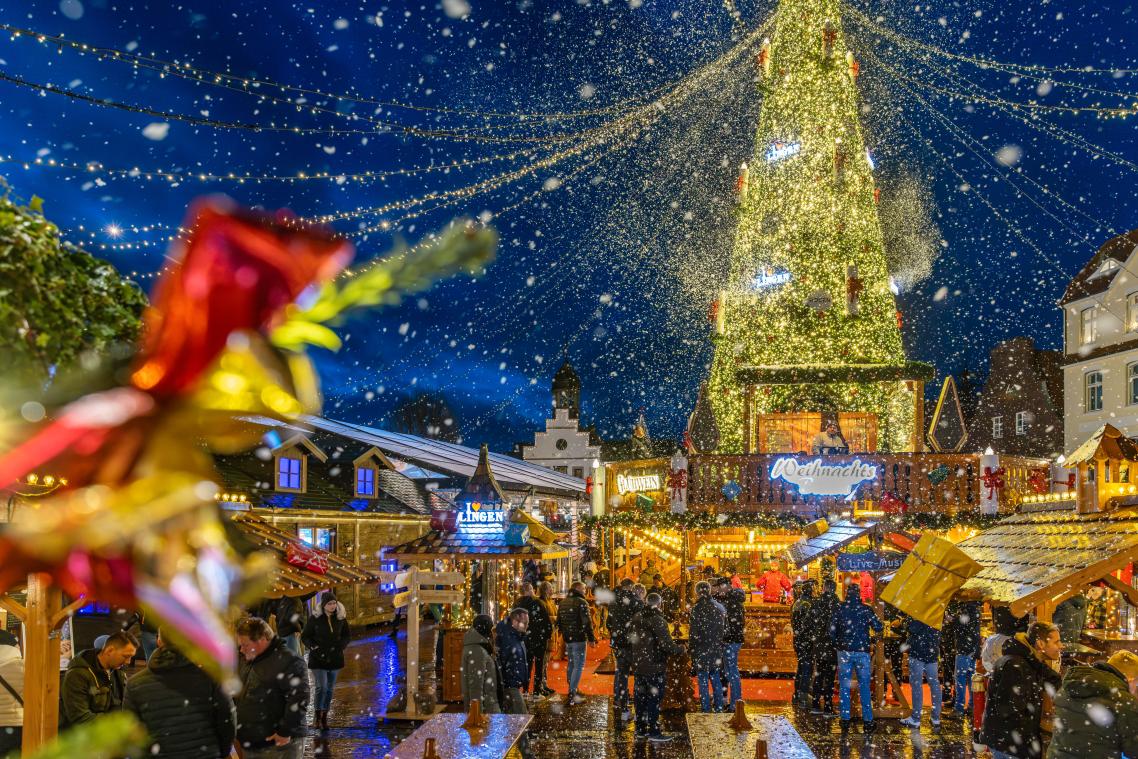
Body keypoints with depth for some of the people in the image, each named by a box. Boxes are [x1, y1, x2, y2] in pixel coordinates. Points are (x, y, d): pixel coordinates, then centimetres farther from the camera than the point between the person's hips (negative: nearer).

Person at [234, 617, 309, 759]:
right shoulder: (246, 660, 11)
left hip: (277, 744, -8)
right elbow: (237, 694, 23)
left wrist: (285, 732, -20)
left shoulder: (287, 662, -16)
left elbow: (299, 699, -21)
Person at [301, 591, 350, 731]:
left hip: (335, 658, 3)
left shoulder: (341, 618, -1)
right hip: (318, 659, -3)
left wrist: (341, 645, -9)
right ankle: (318, 718, -1)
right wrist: (314, 647, -16)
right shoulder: (314, 619, -8)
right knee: (321, 687, -13)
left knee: (330, 688, 9)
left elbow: (347, 635, 10)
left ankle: (324, 718, 20)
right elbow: (304, 637, -1)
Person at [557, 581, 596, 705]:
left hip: (567, 639, 8)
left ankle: (572, 690, 28)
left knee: (571, 664, 20)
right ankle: (572, 695, -11)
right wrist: (591, 638, -10)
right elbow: (587, 622, -17)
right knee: (579, 666, -5)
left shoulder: (563, 602, 12)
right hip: (579, 639, -8)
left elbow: (559, 621, 19)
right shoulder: (581, 602, -13)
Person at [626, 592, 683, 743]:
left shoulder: (636, 618, 7)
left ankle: (640, 730, 22)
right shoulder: (657, 620, -18)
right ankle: (654, 732, 1)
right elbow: (666, 644, -22)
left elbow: (630, 640, 15)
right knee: (655, 697, -1)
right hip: (654, 666, -8)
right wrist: (680, 649, -6)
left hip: (638, 665, 8)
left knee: (641, 697, 15)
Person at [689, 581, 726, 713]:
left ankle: (706, 710, 5)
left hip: (702, 650, -6)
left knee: (703, 681, 2)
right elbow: (725, 629, 9)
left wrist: (692, 653, -7)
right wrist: (719, 645, 16)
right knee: (716, 679, 17)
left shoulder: (697, 609, -13)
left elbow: (694, 634, -13)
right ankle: (719, 709, 21)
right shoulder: (719, 607, 5)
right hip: (716, 649, 6)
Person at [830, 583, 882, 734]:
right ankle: (867, 721, 9)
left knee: (844, 687, 6)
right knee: (864, 687, 8)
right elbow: (878, 627, -7)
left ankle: (845, 721, 5)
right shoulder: (865, 609, -5)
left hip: (844, 652, 1)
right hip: (862, 651, 0)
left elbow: (832, 630, -3)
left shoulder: (840, 608, -2)